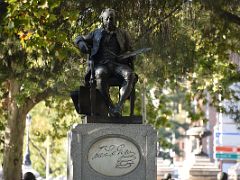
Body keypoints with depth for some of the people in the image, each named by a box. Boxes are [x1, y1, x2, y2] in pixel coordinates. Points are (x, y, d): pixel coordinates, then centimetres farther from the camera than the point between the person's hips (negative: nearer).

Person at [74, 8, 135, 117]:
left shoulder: (123, 34, 24)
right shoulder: (97, 34, 23)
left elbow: (130, 52, 25)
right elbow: (78, 39, 30)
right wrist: (82, 44, 4)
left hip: (118, 64, 1)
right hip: (101, 65, -1)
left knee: (130, 75, -35)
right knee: (100, 75, -41)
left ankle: (119, 105, -43)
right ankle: (110, 107, -38)